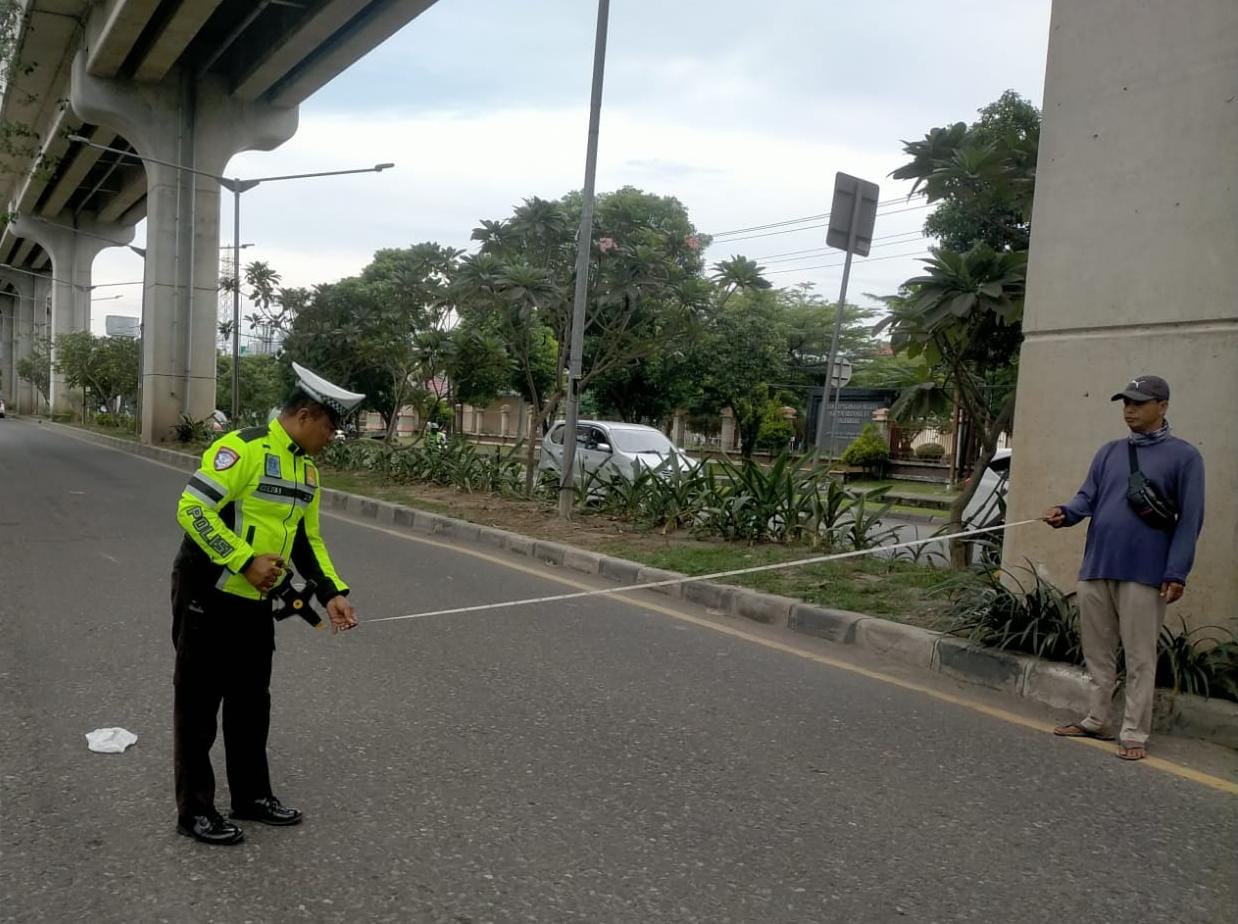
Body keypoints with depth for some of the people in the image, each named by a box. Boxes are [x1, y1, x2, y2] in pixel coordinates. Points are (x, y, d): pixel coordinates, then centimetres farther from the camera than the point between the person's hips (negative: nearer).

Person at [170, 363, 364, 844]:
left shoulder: (307, 469, 8)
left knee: (252, 701, 17)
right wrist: (246, 560, -25)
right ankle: (194, 810, 19)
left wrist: (332, 592, 4)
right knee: (199, 703, 5)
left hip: (255, 601, 8)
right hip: (208, 595, -8)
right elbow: (192, 509, -24)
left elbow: (307, 539, 14)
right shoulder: (242, 448, -20)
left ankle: (252, 795, 31)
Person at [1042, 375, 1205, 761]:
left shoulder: (1184, 455, -2)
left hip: (1144, 574, -5)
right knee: (1097, 652, 14)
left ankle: (1134, 733, 10)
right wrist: (1065, 513, -16)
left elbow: (1190, 520, -5)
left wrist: (1176, 574, -11)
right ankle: (1096, 720, 26)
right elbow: (1088, 498, 7)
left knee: (1139, 658, 2)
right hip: (1096, 569, 5)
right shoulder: (1109, 452, 13)